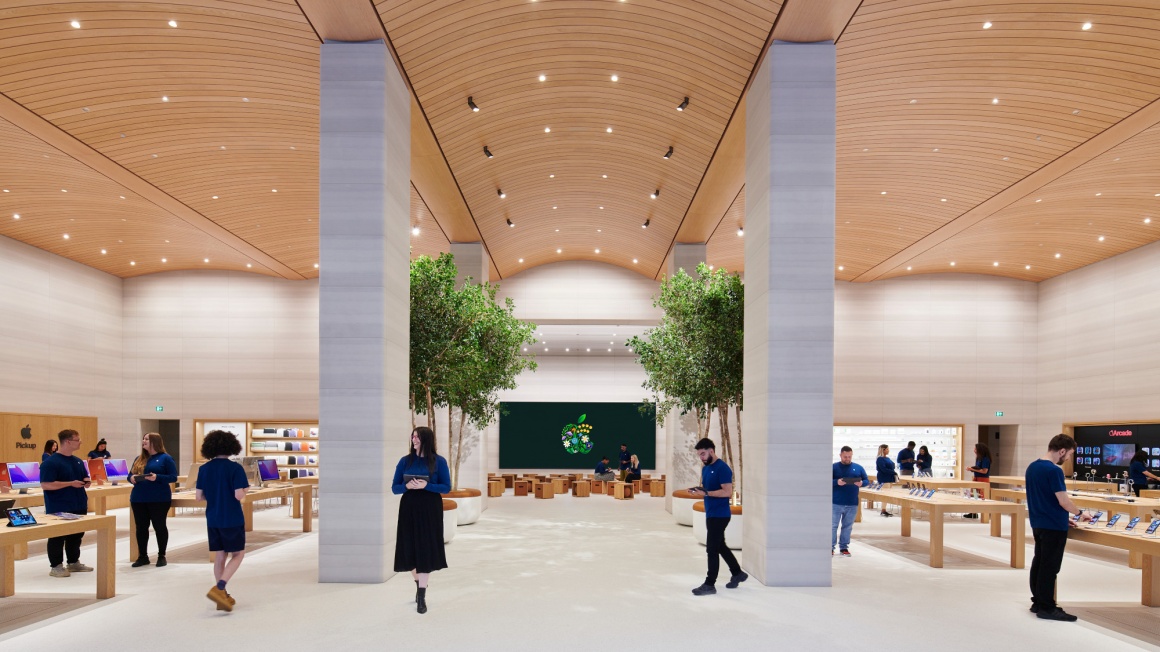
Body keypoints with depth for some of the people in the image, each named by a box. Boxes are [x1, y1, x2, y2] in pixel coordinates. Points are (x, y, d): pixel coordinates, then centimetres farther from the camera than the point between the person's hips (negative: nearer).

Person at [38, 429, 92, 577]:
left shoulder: (79, 461, 11)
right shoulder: (50, 462, -15)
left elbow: (85, 478, 21)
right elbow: (45, 485, -22)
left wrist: (87, 481, -5)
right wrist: (71, 483, -25)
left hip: (79, 506, 8)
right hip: (59, 508, -8)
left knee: (76, 535, 15)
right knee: (57, 537, 0)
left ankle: (74, 562, 26)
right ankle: (56, 566, 8)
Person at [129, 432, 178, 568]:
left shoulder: (165, 458, -3)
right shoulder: (139, 459, 16)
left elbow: (173, 477, -8)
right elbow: (130, 475, 18)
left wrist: (157, 477, -23)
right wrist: (132, 479, -6)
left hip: (159, 499, -6)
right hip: (138, 499, 6)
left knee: (159, 526, 1)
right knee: (141, 527, 8)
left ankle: (161, 556, 10)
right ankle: (142, 556, 18)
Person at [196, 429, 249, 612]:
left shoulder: (204, 469, 1)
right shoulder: (235, 468, -14)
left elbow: (199, 497, 4)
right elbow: (239, 496, -19)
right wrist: (245, 489, 1)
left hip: (213, 520, 5)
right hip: (232, 520, -5)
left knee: (219, 557, 13)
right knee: (238, 554, 9)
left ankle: (222, 597, 16)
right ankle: (218, 588, -8)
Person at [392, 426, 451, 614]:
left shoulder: (439, 461, -3)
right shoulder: (405, 461, 3)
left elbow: (446, 487, -4)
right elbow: (394, 487, 5)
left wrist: (426, 486, -18)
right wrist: (407, 486, -17)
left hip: (430, 510, -2)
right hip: (409, 509, 2)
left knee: (426, 550, -4)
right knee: (411, 548, 7)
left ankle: (422, 597, -1)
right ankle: (418, 585, 32)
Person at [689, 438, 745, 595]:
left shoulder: (722, 468, -17)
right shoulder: (705, 468, 12)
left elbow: (727, 492, -23)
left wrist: (706, 493, -27)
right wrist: (698, 490, -2)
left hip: (720, 515, -9)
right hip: (711, 514, 9)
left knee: (712, 549, -4)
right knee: (720, 546, 19)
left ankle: (709, 585, 4)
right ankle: (738, 573, 34)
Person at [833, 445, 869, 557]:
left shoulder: (858, 468, 8)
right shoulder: (834, 467, -1)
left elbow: (867, 480, 8)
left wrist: (861, 483, -15)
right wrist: (836, 482, -23)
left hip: (852, 504, 3)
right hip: (836, 503, -3)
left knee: (848, 526, 9)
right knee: (833, 525, 0)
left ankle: (844, 547, 19)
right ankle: (830, 547, 8)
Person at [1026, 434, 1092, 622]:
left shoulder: (1032, 467, 9)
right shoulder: (1053, 471, -19)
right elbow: (1064, 502, -19)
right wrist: (1080, 513, 0)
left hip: (1038, 523, 9)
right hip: (1053, 526, -9)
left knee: (1039, 562, 14)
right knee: (1049, 567, -2)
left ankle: (1038, 602, 22)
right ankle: (1047, 608, 3)